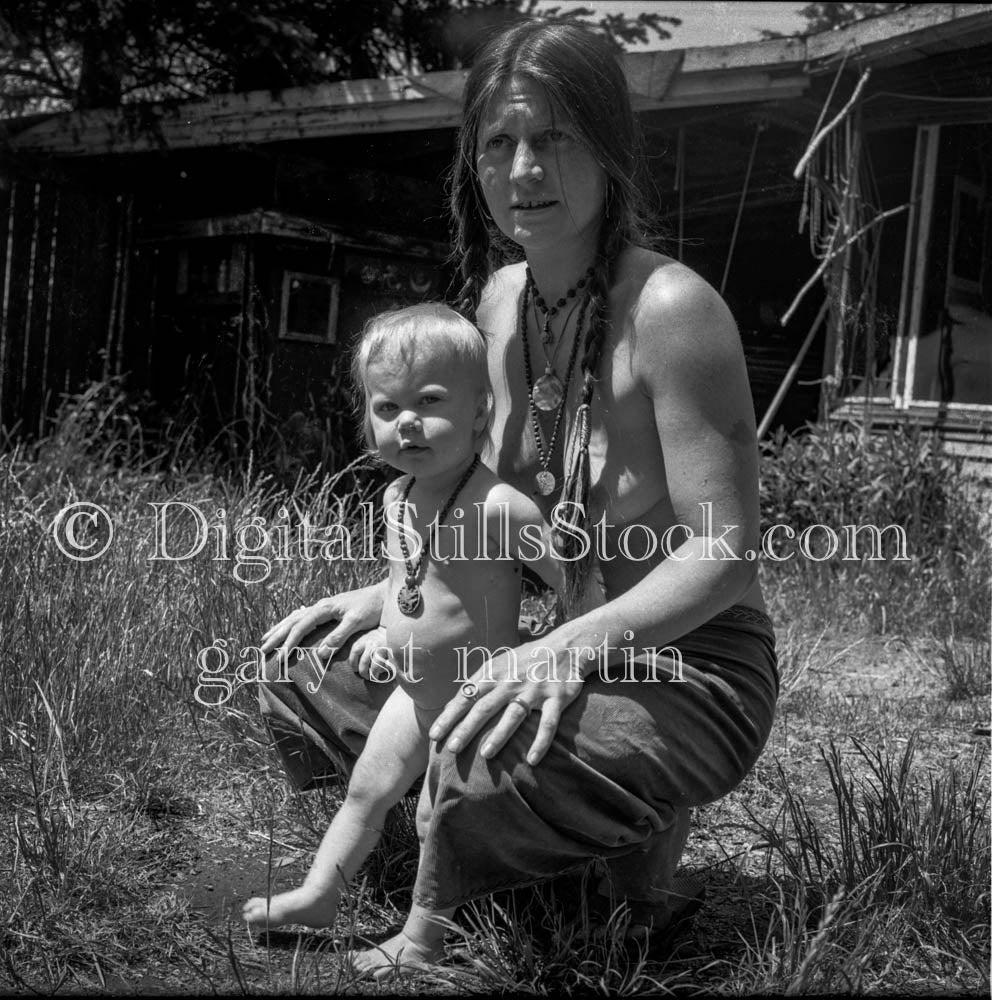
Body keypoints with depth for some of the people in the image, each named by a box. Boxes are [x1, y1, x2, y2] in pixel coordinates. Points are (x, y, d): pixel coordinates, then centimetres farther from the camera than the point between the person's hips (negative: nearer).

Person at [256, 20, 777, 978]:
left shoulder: (669, 307, -21)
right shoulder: (501, 296, 3)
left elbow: (725, 553, -23)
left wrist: (569, 645, -36)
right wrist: (391, 593, 1)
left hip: (694, 673, -8)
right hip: (566, 656, 8)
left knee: (487, 764, -39)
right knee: (298, 678, 10)